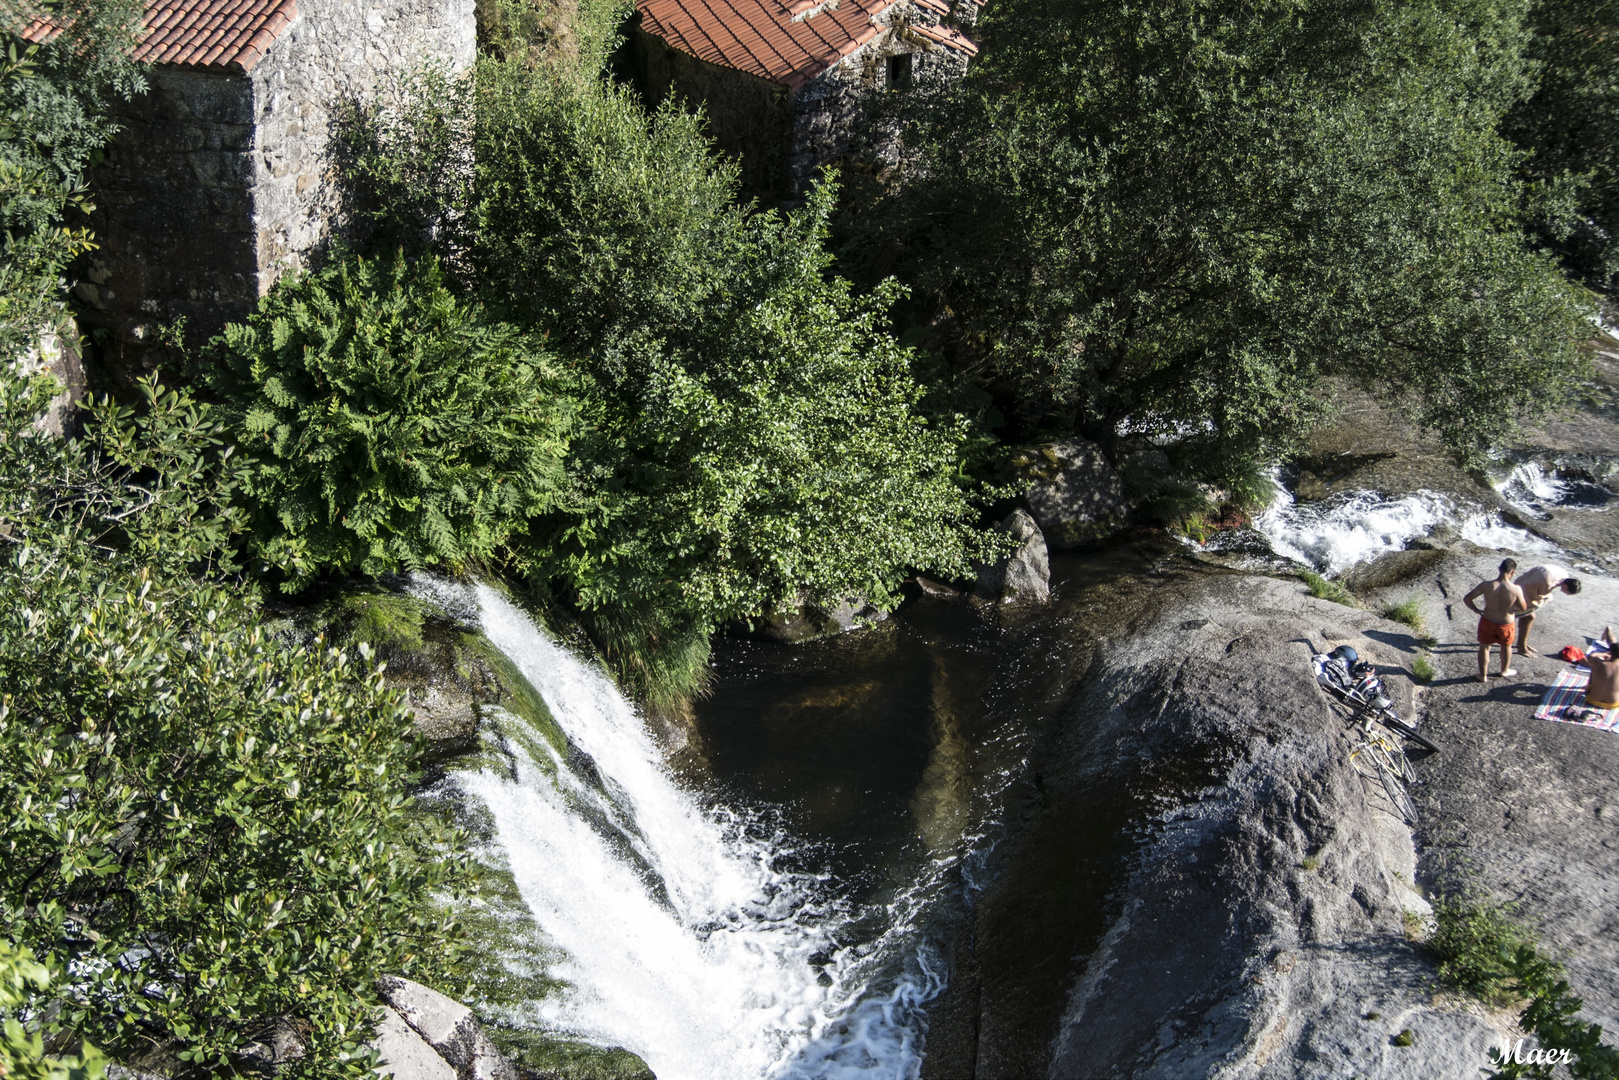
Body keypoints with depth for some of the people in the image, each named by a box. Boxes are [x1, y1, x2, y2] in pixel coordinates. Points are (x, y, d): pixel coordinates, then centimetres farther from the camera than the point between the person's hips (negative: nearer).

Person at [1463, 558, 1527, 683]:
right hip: (1506, 624, 0)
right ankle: (1505, 671, 50)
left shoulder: (1486, 586, -25)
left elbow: (1466, 599, -18)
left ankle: (1483, 675, 35)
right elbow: (1523, 607, -10)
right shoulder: (1516, 590, -27)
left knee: (1484, 647, 24)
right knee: (1506, 646, 29)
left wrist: (1475, 610, 0)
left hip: (1487, 621, 0)